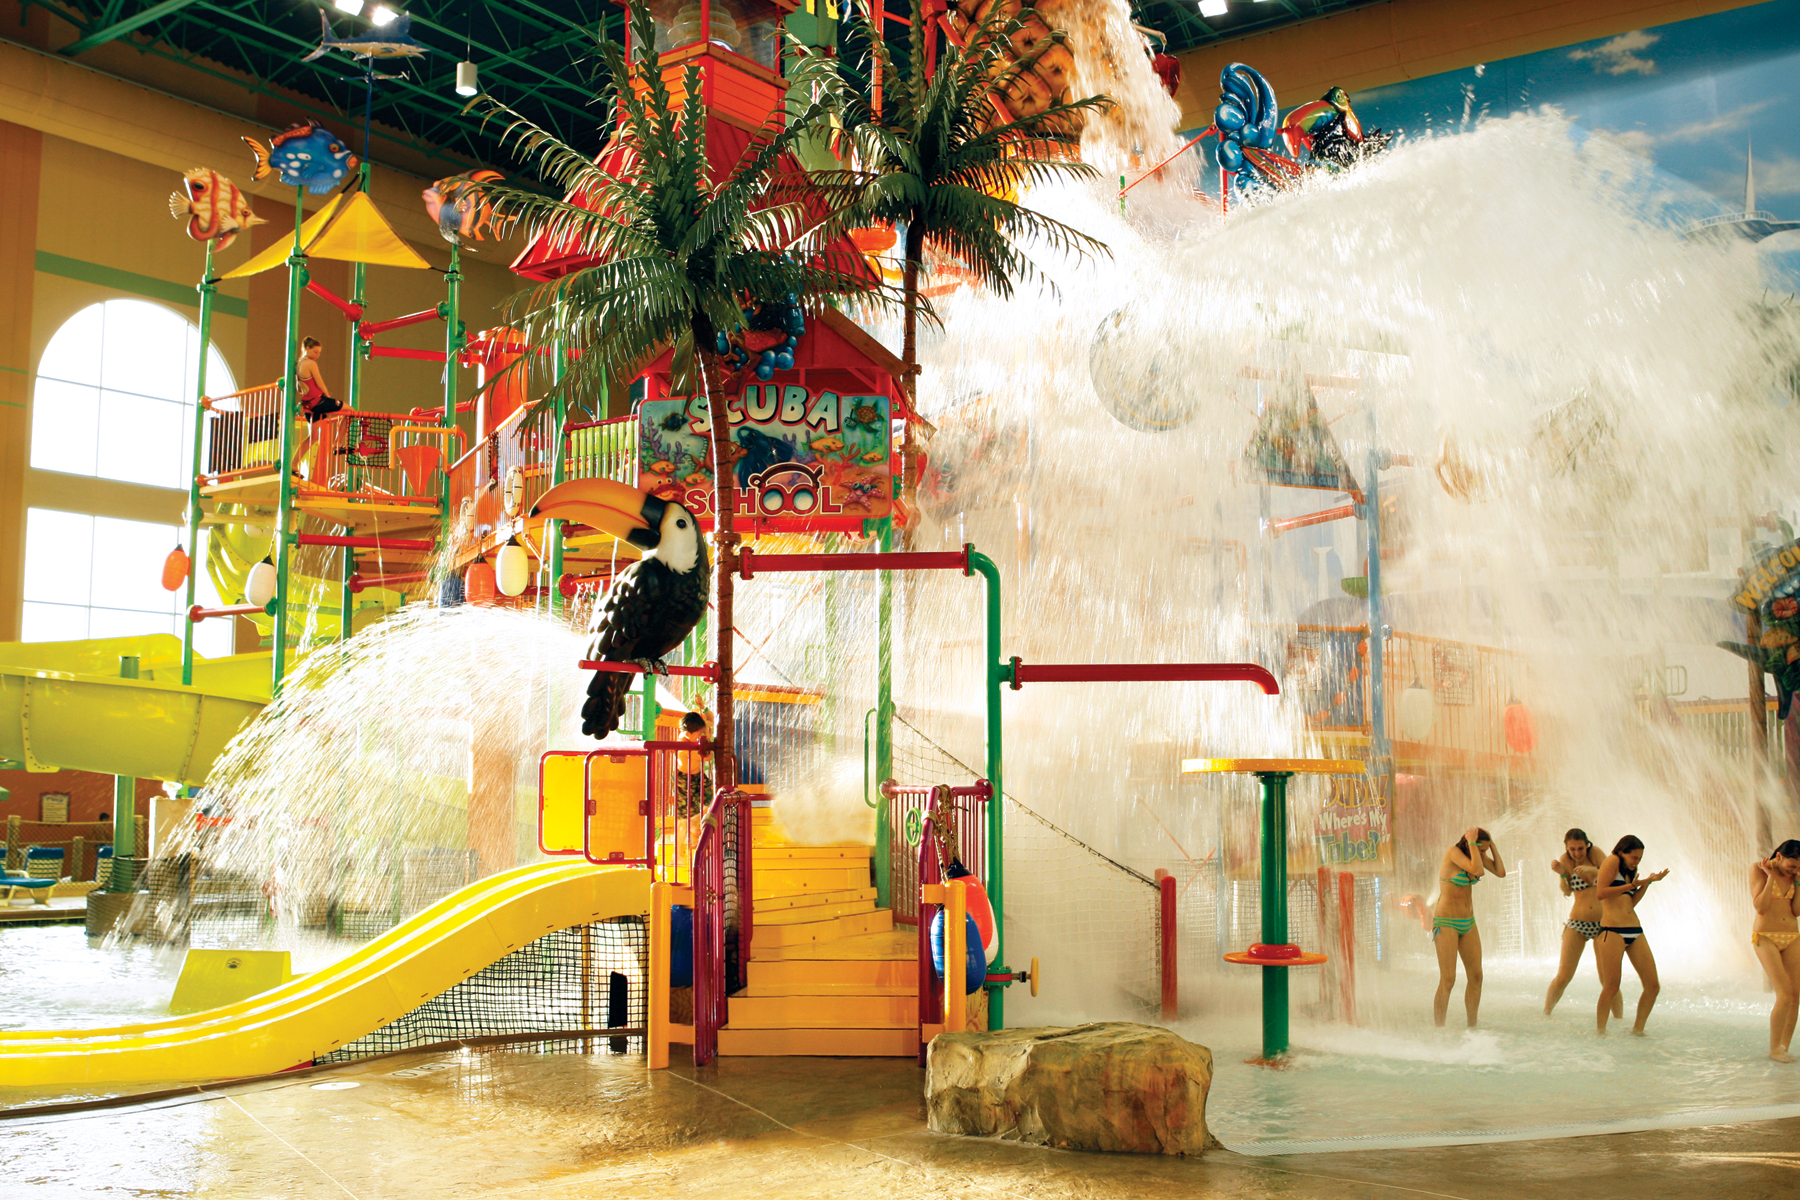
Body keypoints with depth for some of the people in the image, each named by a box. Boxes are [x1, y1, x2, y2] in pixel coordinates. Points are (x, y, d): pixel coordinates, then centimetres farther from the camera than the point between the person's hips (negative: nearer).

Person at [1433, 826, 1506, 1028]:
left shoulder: (1477, 854, 6)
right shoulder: (1453, 852, -17)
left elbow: (1501, 872, -1)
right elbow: (1477, 870, -30)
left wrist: (1492, 844, -3)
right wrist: (1472, 843, -22)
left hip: (1468, 922, 8)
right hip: (1446, 923, -8)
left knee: (1476, 976, 6)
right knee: (1448, 979, -10)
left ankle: (1472, 1026, 14)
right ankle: (1439, 1029, -6)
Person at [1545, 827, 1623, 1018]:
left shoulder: (1595, 853, -2)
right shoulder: (1566, 860, -1)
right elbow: (1567, 892, -9)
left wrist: (1593, 870, -27)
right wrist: (1562, 874, -26)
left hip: (1603, 923, 0)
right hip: (1577, 924, 0)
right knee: (1563, 976, -4)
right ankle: (1545, 1013, 11)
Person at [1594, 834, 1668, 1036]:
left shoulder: (1629, 870, 24)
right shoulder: (1612, 861, -1)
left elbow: (1632, 902, 19)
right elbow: (1600, 892, -12)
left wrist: (1647, 883, 13)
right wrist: (1631, 885, -10)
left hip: (1635, 932, 9)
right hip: (1613, 930, -9)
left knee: (1653, 985, 2)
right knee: (1611, 987, -10)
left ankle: (1638, 1029, 13)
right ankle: (1600, 1032, -1)